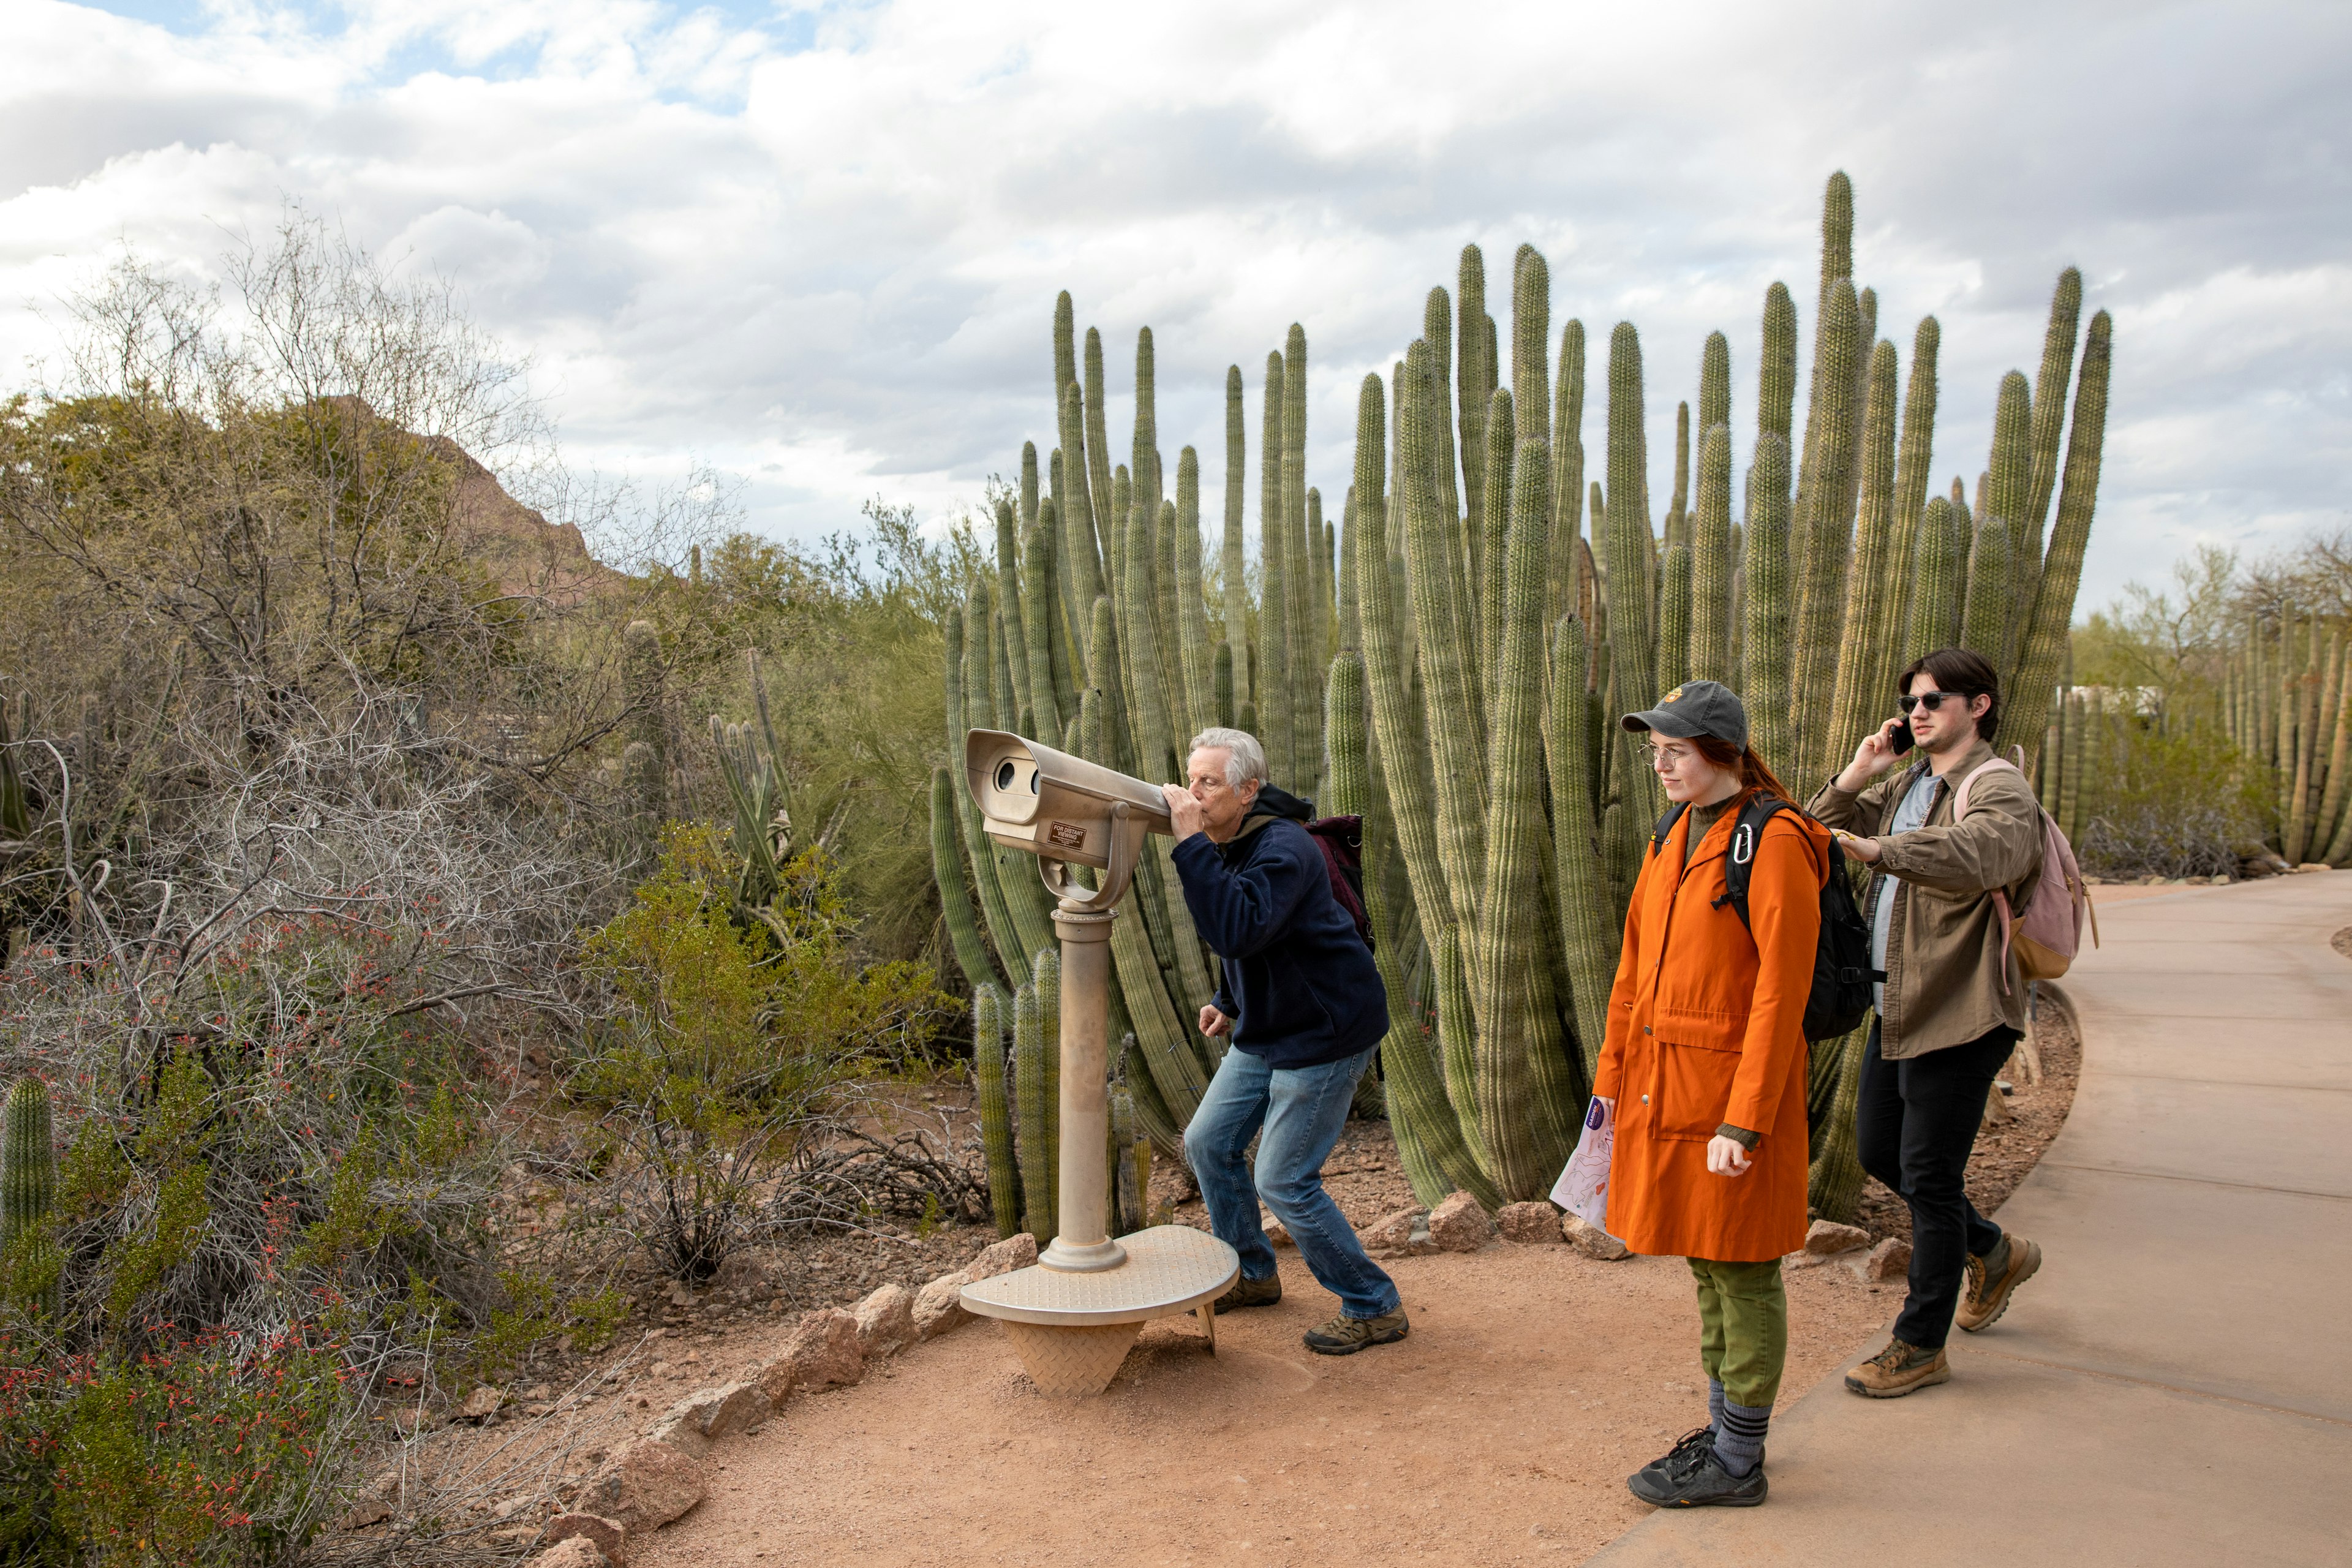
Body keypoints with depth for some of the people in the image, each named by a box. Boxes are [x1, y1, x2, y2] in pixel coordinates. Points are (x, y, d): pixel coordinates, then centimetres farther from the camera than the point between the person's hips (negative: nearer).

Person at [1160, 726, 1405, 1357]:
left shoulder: (1283, 850, -25)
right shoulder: (1223, 847, 5)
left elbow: (1237, 932, -41)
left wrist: (1191, 843, -39)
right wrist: (1229, 1002, 9)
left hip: (1326, 1033, -9)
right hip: (1267, 1029, 10)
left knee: (1284, 1181, -7)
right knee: (1208, 1144, 12)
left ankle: (1375, 1308, 9)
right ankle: (1254, 1276, 31)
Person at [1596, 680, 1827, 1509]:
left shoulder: (1774, 843, -14)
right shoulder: (1675, 841, 11)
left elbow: (1780, 993, -18)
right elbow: (1636, 969, 15)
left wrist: (1744, 1122, -20)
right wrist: (1612, 1077, 14)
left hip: (1736, 1089, -8)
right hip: (1665, 1086, 8)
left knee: (1743, 1271, 4)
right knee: (1706, 1266, 17)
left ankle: (1737, 1464, 16)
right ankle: (1725, 1431, 31)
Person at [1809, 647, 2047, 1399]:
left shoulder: (2001, 792, -13)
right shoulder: (1906, 785, 14)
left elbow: (1979, 855, -37)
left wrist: (1874, 848, -50)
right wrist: (1855, 777, -3)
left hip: (1959, 1015, -9)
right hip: (1897, 1007, 9)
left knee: (1929, 1179, -1)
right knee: (1879, 1152, 18)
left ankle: (1921, 1345, 14)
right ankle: (1995, 1253, 41)